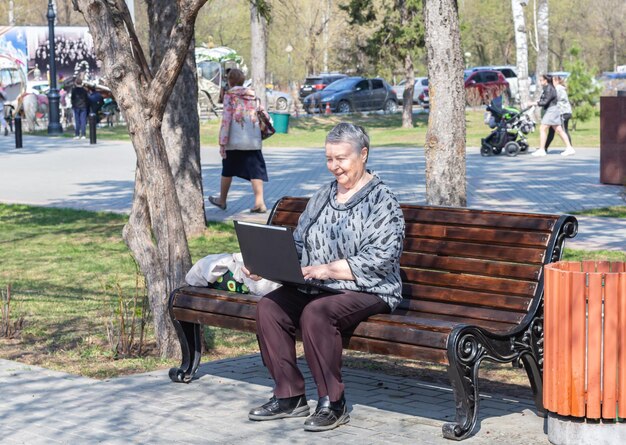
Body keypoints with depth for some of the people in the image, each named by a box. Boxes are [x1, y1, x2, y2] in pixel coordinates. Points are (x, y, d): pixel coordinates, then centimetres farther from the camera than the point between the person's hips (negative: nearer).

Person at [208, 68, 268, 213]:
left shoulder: (229, 95, -3)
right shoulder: (253, 95, 11)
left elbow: (226, 119, -10)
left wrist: (222, 143, -10)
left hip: (234, 141, -3)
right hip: (253, 141, 3)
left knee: (228, 170, 13)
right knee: (255, 170, 0)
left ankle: (222, 200, 27)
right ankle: (259, 202, -14)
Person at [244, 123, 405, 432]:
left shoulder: (381, 201, -6)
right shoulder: (322, 197, 17)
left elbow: (379, 260, -16)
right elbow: (297, 244, 16)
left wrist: (328, 270, -24)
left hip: (368, 292, -7)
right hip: (317, 288, 7)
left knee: (316, 312, -35)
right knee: (269, 306, -19)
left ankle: (333, 404, -22)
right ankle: (289, 396, -10)